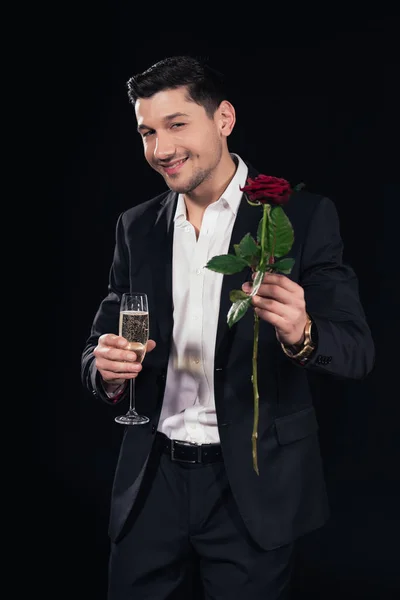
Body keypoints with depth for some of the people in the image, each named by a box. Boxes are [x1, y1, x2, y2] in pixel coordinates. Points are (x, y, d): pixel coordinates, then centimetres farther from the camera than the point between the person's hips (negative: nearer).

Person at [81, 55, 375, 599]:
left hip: (254, 488, -3)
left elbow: (358, 351, -10)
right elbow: (102, 340, 8)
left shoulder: (302, 215, -7)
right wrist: (106, 369, -16)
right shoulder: (136, 227, 6)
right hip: (153, 479, 3)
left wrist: (300, 333, -32)